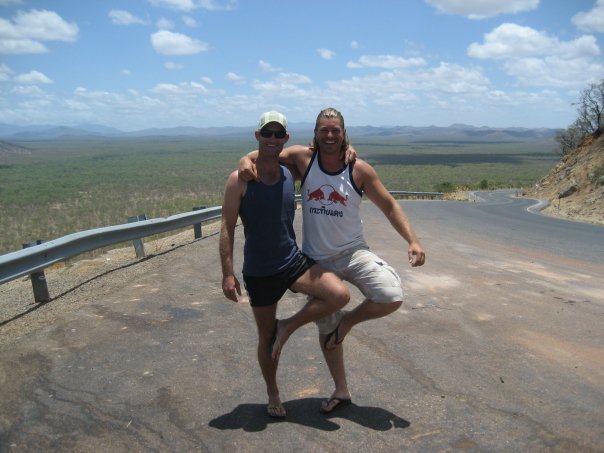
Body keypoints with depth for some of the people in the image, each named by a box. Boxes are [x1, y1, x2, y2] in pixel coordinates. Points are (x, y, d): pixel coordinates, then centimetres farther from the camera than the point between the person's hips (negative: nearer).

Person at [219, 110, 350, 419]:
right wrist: (228, 273, -15)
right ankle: (273, 394, 37)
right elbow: (227, 229, -9)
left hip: (294, 262, 3)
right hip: (258, 273, -3)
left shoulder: (290, 173, 2)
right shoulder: (239, 180, -10)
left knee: (340, 295, -19)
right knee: (266, 338, 11)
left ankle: (288, 326, 3)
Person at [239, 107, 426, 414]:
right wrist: (247, 160, -20)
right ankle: (341, 391, 34)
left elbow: (389, 206, -3)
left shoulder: (359, 169, -9)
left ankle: (349, 320, 7)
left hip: (353, 253, -1)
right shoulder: (303, 157, -7)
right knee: (326, 329, 12)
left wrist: (412, 240, -12)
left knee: (392, 297, -25)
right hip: (317, 260, 1)